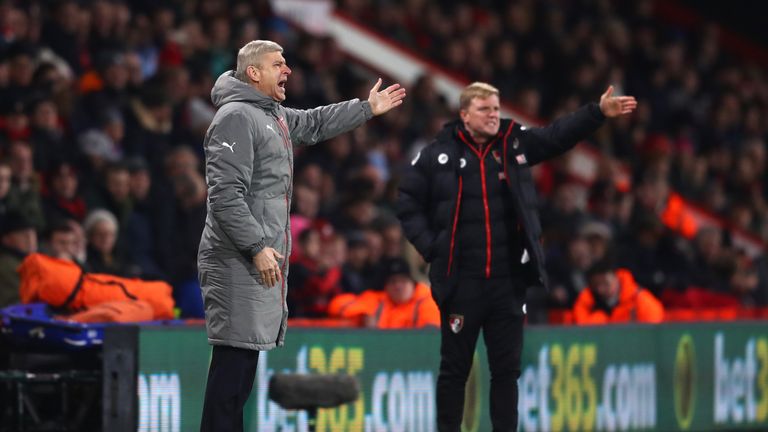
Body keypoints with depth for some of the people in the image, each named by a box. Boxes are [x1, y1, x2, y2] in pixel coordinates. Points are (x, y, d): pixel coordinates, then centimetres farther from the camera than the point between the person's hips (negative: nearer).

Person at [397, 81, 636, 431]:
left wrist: (598, 111, -19)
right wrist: (430, 247, -5)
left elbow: (560, 135, -5)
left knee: (507, 369, 8)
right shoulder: (439, 154, -3)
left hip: (508, 282, 3)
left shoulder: (515, 143, 4)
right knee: (455, 368, 6)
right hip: (461, 282, -3)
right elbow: (408, 201, 4)